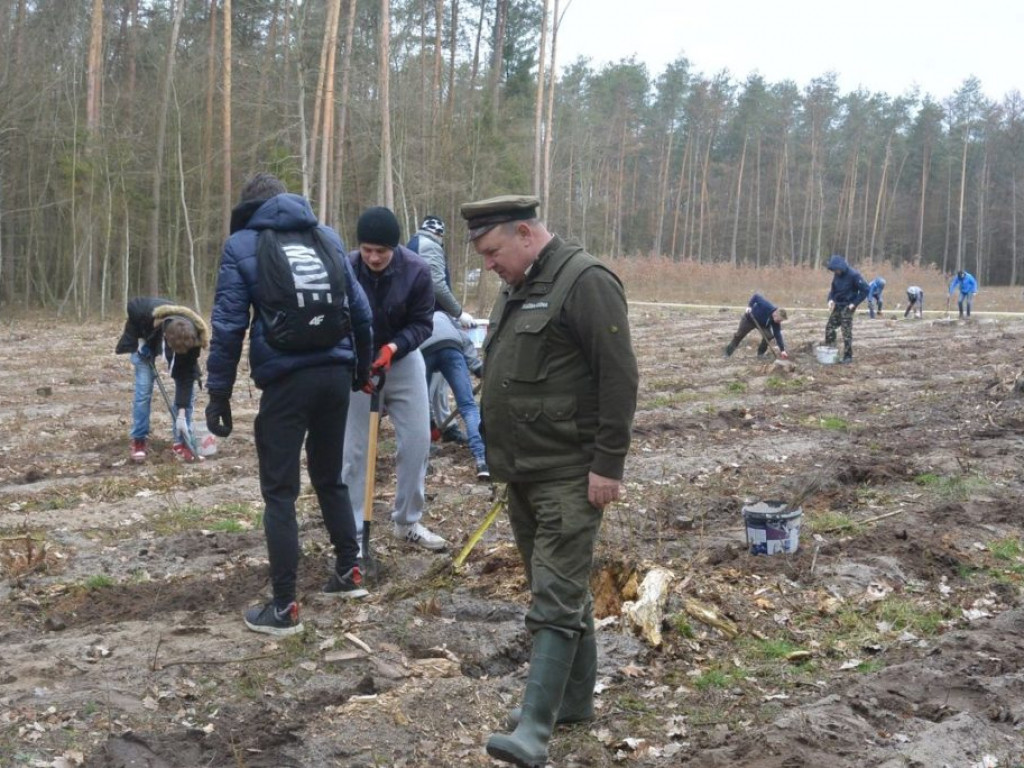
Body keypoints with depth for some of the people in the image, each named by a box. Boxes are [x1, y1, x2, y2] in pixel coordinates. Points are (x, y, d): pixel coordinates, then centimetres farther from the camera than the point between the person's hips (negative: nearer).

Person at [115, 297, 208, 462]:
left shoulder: (192, 339, -39)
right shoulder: (148, 314, -46)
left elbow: (186, 377, -32)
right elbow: (132, 305, -21)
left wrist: (182, 414, -32)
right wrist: (138, 339, -22)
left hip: (182, 340, 1)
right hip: (146, 339, -1)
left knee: (187, 387, -11)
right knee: (143, 388, -9)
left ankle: (181, 442, -1)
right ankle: (139, 441, 2)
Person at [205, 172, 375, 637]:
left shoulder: (241, 245, 1)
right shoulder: (327, 236, 13)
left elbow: (228, 326, -5)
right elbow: (361, 311, 13)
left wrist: (219, 393, -1)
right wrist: (361, 368, 24)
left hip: (285, 382, -4)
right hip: (336, 375, 5)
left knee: (280, 492, 2)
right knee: (330, 478, 22)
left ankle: (283, 608, 3)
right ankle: (348, 572, 31)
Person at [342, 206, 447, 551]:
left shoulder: (416, 270, -20)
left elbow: (422, 323, -12)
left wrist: (393, 347, -28)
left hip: (404, 359, 2)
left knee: (417, 441, 4)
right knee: (353, 448, -1)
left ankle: (408, 522, 21)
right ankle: (352, 532, 11)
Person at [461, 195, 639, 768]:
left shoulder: (585, 281, -15)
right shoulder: (519, 286, 15)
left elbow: (620, 378, -19)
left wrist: (607, 464, -20)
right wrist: (502, 454, 22)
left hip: (569, 476, -9)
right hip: (523, 471, 9)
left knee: (556, 597, -10)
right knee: (564, 588, 16)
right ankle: (577, 699, 28)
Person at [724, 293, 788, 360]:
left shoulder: (776, 323, -27)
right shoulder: (766, 306, -41)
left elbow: (778, 335, -25)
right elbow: (756, 296, -30)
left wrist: (782, 350, -30)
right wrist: (749, 306, -36)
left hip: (763, 324, 3)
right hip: (750, 318, -3)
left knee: (768, 335, -21)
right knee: (739, 335, 5)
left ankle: (761, 353, 2)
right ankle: (728, 352, 25)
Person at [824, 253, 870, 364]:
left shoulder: (853, 275, -18)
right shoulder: (837, 275, 2)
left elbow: (865, 290, -15)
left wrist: (854, 303, -16)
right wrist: (831, 299, -4)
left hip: (847, 307, -7)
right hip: (837, 306, 7)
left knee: (847, 332, -5)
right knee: (829, 327, 7)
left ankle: (848, 356, 3)